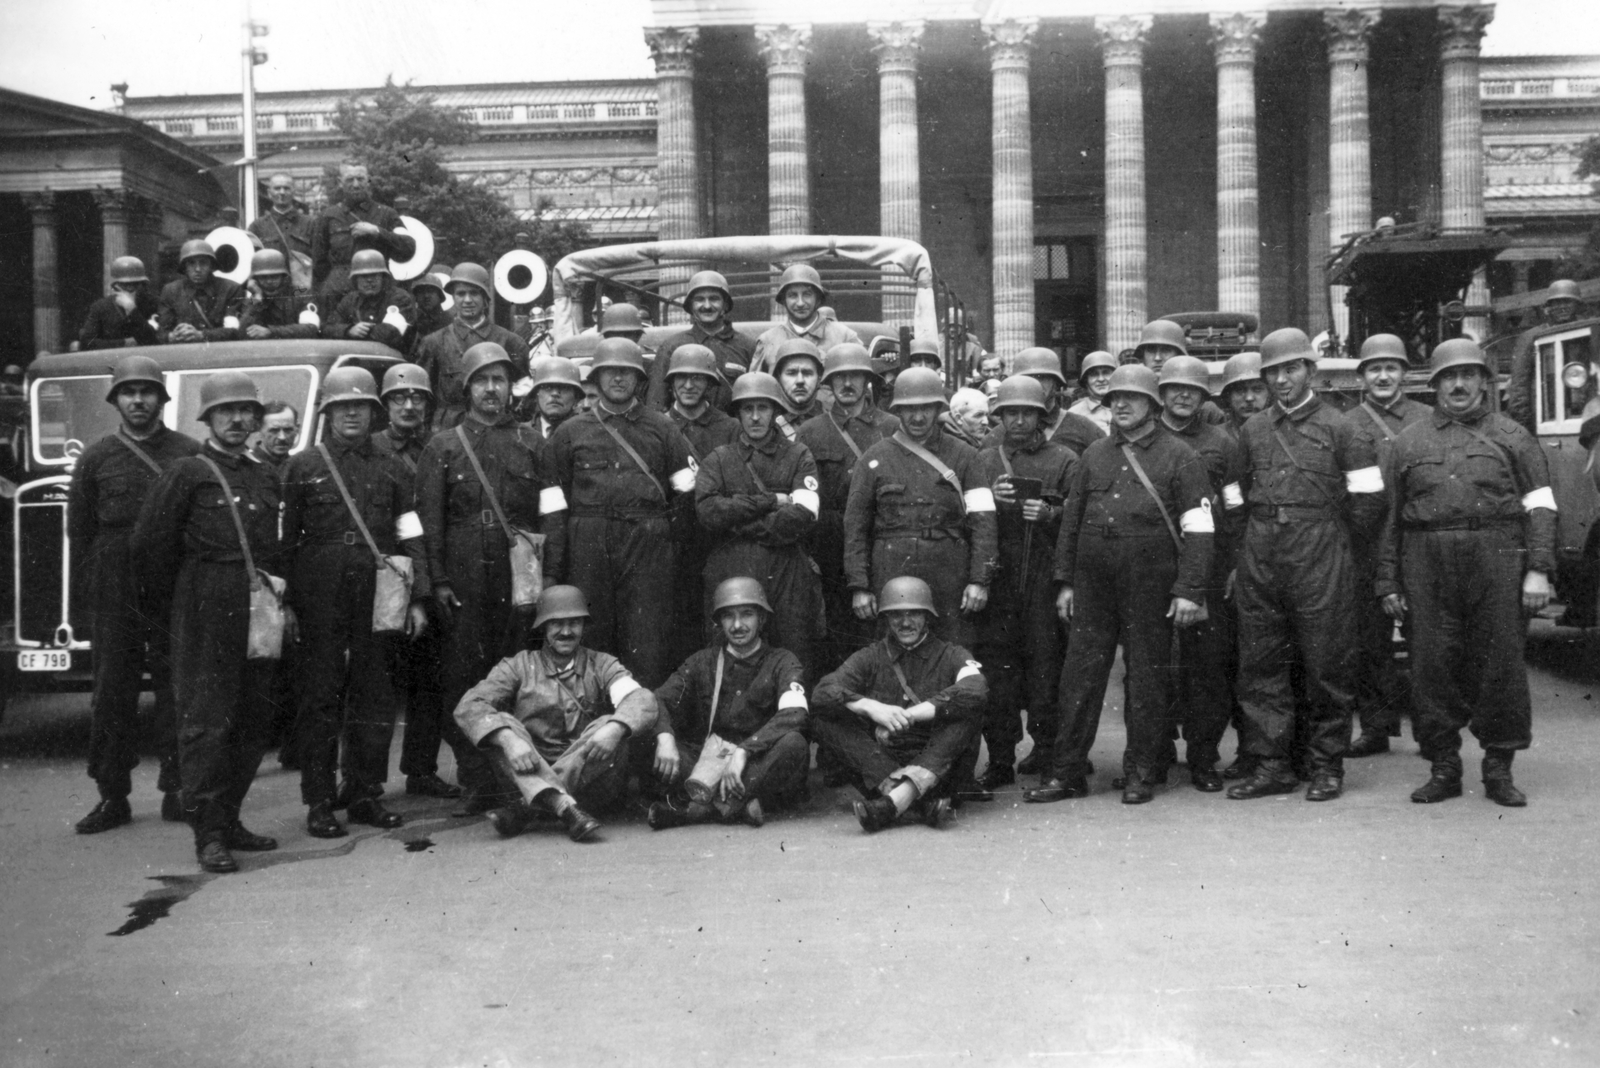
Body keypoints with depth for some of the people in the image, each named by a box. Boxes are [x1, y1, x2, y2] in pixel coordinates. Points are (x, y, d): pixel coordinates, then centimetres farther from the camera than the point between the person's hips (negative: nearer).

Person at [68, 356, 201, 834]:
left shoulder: (189, 453, 5)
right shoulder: (95, 458, 9)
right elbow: (79, 531, 11)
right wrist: (98, 583, 4)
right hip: (114, 595, 1)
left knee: (177, 688, 2)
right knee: (113, 692, 3)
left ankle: (177, 792, 11)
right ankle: (112, 797, 10)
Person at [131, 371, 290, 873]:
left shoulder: (265, 478, 16)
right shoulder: (187, 473, -2)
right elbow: (150, 546, -3)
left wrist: (281, 600, 13)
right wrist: (179, 600, 5)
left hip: (257, 611, 6)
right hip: (206, 615, -6)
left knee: (253, 720, 9)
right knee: (207, 720, -5)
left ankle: (228, 820, 19)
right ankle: (209, 835, -2)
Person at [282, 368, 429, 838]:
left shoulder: (392, 470, 13)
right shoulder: (303, 467, 8)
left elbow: (410, 539, 10)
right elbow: (285, 539, 6)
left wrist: (417, 599, 2)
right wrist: (286, 603, -1)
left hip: (377, 595, 2)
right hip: (320, 600, -2)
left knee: (374, 697, 5)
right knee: (321, 695, -1)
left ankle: (366, 795, 15)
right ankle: (319, 803, 5)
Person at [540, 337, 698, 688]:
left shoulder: (661, 429, 13)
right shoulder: (569, 433, 13)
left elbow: (688, 490, 7)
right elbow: (553, 508, 8)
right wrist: (551, 573, 1)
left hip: (648, 545, -1)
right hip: (588, 548, 1)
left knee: (648, 645, -4)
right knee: (591, 640, 3)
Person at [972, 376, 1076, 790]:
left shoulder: (1064, 460, 9)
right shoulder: (983, 461, 16)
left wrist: (1049, 513, -13)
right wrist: (991, 500, -8)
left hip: (1046, 577, -2)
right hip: (996, 579, 2)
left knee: (1046, 660, -4)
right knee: (996, 662, -2)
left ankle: (1048, 747, 9)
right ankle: (1000, 757, 3)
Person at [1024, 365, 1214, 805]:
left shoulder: (1179, 457, 0)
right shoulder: (1093, 455, 13)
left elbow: (1197, 529, -5)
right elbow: (1071, 521, 16)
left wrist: (1189, 590, -12)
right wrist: (1065, 581, 10)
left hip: (1150, 586, -4)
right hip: (1092, 586, 4)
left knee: (1147, 678, 4)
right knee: (1080, 674, 3)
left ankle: (1142, 773, 15)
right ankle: (1067, 772, 8)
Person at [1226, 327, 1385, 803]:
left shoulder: (1337, 428, 0)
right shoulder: (1252, 431, 12)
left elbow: (1367, 501, 1)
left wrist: (1327, 533, 7)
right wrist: (1265, 530, 15)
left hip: (1320, 559, -4)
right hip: (1259, 558, 4)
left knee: (1326, 665, 0)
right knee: (1259, 664, 5)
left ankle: (1326, 766, 11)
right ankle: (1271, 763, 14)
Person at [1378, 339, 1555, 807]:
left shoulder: (1512, 436, 10)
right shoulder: (1408, 442, 14)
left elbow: (1539, 506, 4)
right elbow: (1391, 517, 13)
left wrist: (1538, 570, -6)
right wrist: (1389, 583, 9)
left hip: (1497, 561, -1)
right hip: (1428, 566, 1)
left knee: (1500, 663, 0)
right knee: (1433, 665, 1)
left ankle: (1499, 769, 12)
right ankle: (1443, 768, 12)